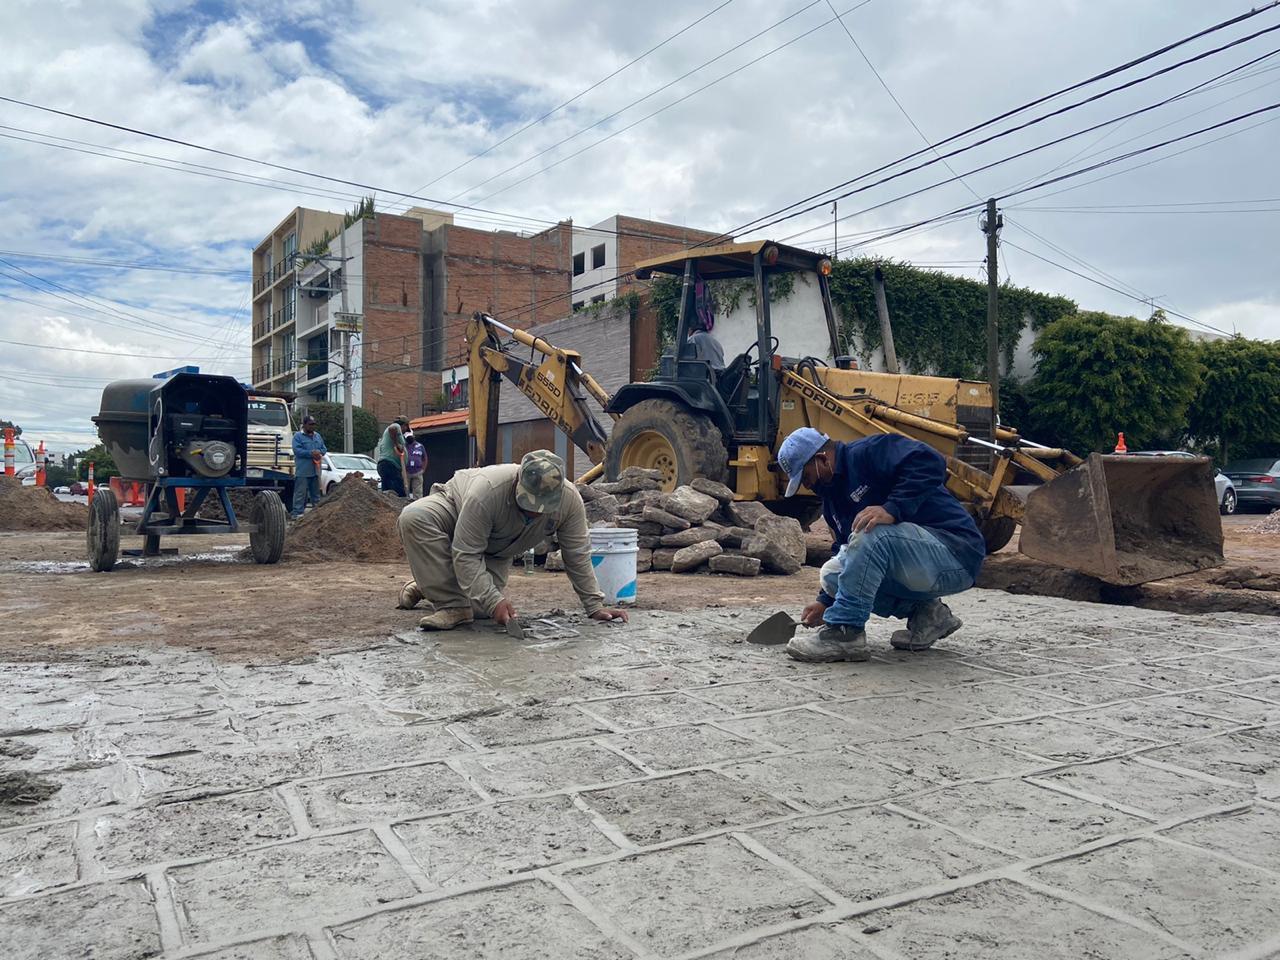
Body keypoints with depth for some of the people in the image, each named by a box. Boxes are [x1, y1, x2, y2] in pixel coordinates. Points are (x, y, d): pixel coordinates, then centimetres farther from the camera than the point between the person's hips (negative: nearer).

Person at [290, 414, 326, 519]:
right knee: (301, 492, -8)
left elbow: (324, 448, 17)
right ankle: (297, 512, -8)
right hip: (302, 471, -6)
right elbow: (297, 450, -14)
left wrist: (320, 453, -6)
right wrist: (311, 453, -20)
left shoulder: (317, 436, 17)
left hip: (315, 470, 7)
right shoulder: (298, 436, -3)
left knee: (315, 492, 14)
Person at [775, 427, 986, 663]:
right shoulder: (832, 498, 14)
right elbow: (852, 551, 23)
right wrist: (826, 601, 17)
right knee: (832, 573, 2)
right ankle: (925, 613, 6)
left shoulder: (868, 453, -13)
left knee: (871, 534, -32)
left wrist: (892, 510, -36)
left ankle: (845, 632, -21)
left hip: (956, 551, -10)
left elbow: (929, 463, -29)